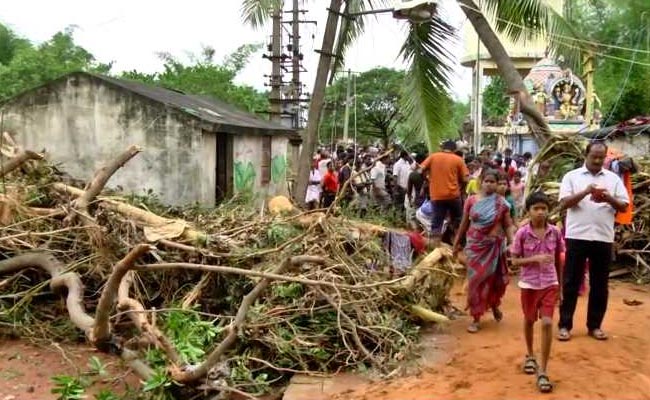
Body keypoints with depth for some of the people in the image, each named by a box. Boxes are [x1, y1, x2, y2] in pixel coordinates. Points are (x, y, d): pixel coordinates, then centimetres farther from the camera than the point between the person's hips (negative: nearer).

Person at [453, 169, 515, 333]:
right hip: (475, 245, 0)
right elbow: (464, 223, 7)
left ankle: (494, 305, 40)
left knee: (494, 278, 8)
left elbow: (508, 226, 1)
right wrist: (456, 242, 10)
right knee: (476, 279, 0)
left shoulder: (502, 203, -2)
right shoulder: (471, 201, 0)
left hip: (494, 246, 0)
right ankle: (476, 317, 7)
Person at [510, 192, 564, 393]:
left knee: (547, 323, -10)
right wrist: (535, 258, -22)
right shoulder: (522, 233, -10)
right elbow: (514, 261, -7)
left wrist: (560, 286, 10)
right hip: (529, 284, 0)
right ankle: (530, 356, 43)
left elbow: (559, 260, 6)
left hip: (550, 284, 0)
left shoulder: (555, 232, -4)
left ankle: (543, 372, -3)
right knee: (529, 321, 17)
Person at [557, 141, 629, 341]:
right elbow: (564, 203, -6)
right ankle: (564, 325, 10)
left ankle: (594, 325, 21)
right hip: (577, 236, -2)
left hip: (603, 238, 2)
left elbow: (624, 206, 5)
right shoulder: (572, 176, 3)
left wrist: (609, 199, -15)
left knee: (599, 284, 9)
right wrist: (585, 192, -20)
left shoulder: (613, 178, 9)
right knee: (571, 282, 3)